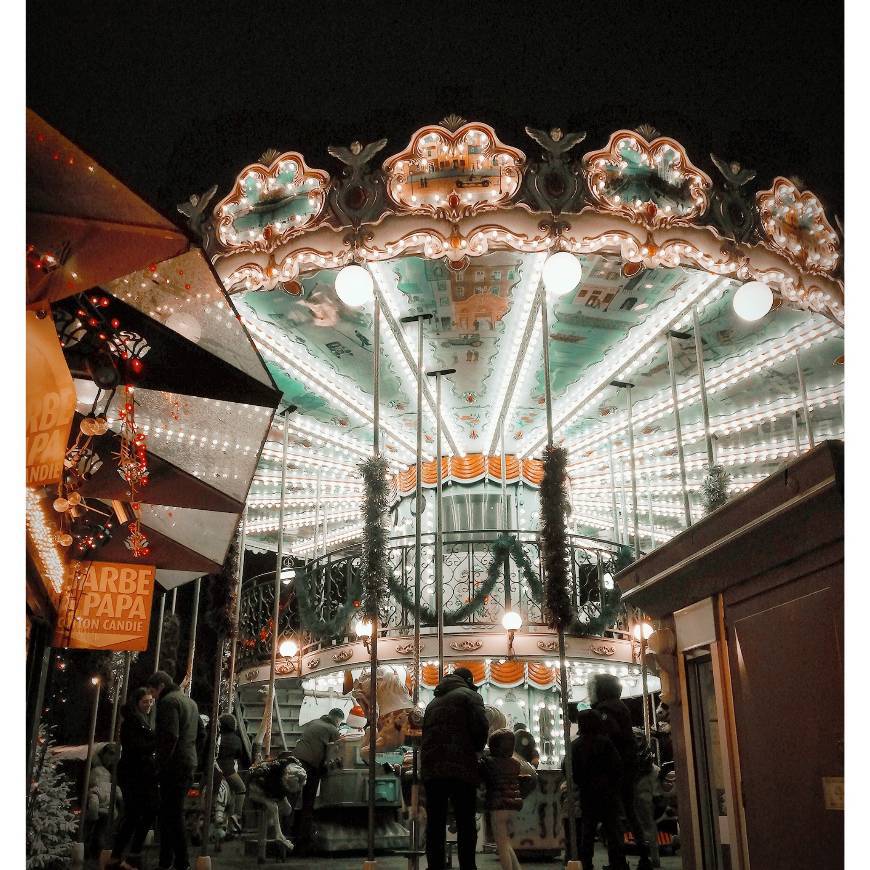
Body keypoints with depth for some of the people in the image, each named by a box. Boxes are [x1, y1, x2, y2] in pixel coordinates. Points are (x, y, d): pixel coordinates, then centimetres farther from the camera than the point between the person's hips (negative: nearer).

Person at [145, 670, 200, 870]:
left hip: (174, 767, -9)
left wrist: (161, 766, -17)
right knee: (166, 814, 15)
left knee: (173, 815, -5)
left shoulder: (169, 701, -10)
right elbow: (200, 734, 23)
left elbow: (170, 736, -20)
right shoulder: (190, 702, 21)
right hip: (189, 765, 9)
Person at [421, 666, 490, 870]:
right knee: (466, 826, 1)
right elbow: (481, 727, -9)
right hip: (461, 769, -5)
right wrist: (477, 749, 8)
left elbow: (426, 733, 21)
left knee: (435, 825, 8)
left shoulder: (433, 702, 24)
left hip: (431, 769, 5)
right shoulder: (470, 695, 4)